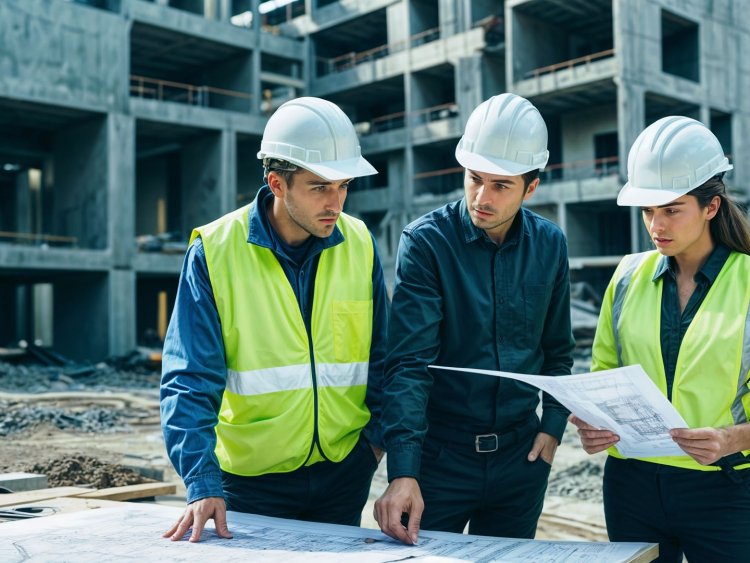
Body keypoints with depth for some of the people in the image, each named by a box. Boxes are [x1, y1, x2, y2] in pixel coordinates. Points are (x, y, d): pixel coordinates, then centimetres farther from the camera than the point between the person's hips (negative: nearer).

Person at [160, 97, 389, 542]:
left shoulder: (359, 245, -3)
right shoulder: (214, 251, -13)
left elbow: (383, 354, 6)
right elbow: (191, 380, -15)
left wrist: (378, 436, -3)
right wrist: (203, 484, -23)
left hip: (343, 471, 3)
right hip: (251, 478, -3)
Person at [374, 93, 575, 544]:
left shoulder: (549, 245, 0)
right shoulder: (426, 242, -13)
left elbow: (557, 351, 11)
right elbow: (409, 362, -20)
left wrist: (554, 426, 0)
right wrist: (403, 472, -27)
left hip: (520, 454, 4)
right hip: (440, 452, -3)